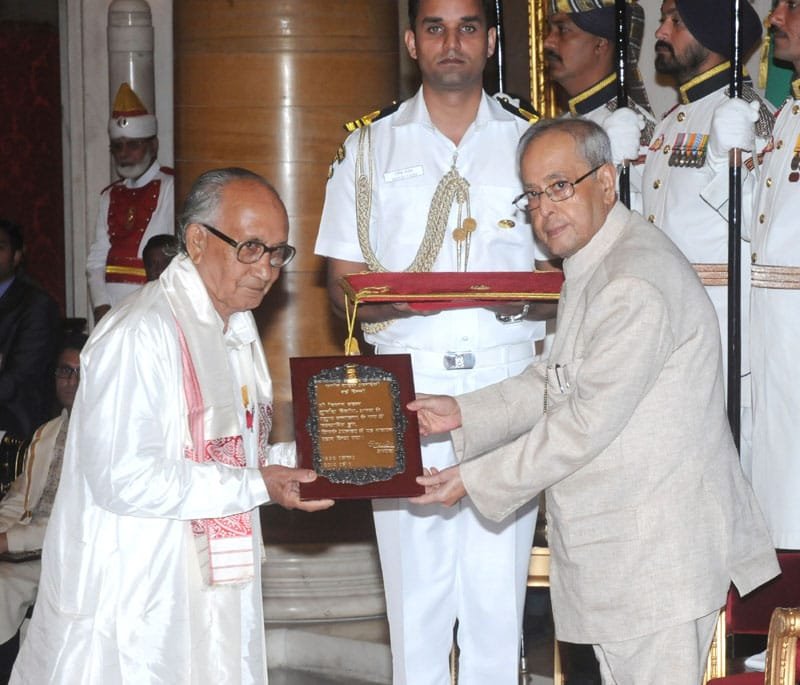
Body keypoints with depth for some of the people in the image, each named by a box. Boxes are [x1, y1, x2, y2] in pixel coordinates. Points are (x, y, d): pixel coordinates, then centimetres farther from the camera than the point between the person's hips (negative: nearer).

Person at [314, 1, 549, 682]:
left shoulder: (530, 143, 12)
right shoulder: (370, 148, 10)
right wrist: (404, 298, -15)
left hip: (507, 383, 0)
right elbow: (343, 288, 7)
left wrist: (525, 296, -11)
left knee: (499, 585, -2)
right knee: (416, 585, -2)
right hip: (406, 387, 0)